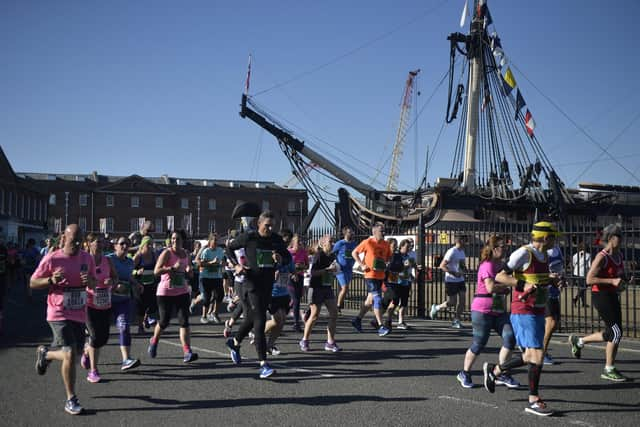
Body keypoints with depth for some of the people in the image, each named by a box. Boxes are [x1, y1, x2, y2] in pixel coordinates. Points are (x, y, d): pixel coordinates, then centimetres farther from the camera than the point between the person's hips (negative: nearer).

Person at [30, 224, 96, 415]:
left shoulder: (87, 258, 3)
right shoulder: (52, 259, -10)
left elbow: (93, 282, 16)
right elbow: (33, 283, -3)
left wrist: (89, 281, -9)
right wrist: (51, 280, -22)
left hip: (79, 314, 5)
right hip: (59, 314, -5)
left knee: (74, 353, 13)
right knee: (70, 354, -12)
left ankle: (45, 353, 45)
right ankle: (71, 399, 2)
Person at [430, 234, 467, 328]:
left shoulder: (462, 252, 12)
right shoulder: (452, 252, -15)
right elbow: (442, 266, -18)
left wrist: (463, 271, 2)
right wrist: (454, 273, -24)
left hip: (460, 280, 8)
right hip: (451, 281, -7)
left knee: (462, 300, -2)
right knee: (452, 302, -3)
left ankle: (456, 321, 7)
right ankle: (436, 308, 22)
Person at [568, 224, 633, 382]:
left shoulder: (619, 255, 9)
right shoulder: (602, 257, -16)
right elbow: (589, 279, -21)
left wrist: (625, 280, 3)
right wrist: (612, 281, -25)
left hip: (613, 296, 9)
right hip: (601, 296, -9)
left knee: (612, 333, 11)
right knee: (616, 332, -8)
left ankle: (578, 341, 27)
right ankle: (609, 370, 5)